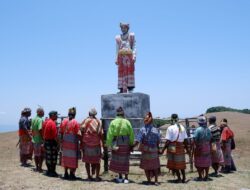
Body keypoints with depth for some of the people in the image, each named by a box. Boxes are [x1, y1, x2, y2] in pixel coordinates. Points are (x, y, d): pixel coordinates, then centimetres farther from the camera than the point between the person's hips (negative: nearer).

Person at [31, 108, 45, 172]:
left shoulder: (33, 119, 9)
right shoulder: (40, 120, -16)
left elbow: (32, 130, 14)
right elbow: (40, 130, -22)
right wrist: (43, 139, -18)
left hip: (34, 139, 8)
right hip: (40, 140, -8)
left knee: (36, 154, 14)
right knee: (41, 155, 0)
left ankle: (37, 167, 21)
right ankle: (39, 168, 1)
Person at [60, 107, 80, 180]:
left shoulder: (63, 121, 2)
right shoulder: (75, 122, -12)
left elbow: (61, 133, 6)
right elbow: (78, 134, -13)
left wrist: (62, 141, 14)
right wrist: (78, 141, -1)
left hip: (65, 143, 4)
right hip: (73, 143, -4)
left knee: (65, 157, 14)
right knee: (73, 158, 5)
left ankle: (66, 174, 20)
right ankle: (71, 174, 8)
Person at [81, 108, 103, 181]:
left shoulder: (85, 121, 0)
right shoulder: (98, 122, -3)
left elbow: (82, 133, -2)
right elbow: (101, 134, -4)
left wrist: (81, 143, 5)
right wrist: (102, 143, 4)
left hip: (86, 143, 1)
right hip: (96, 144, -1)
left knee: (87, 160, 11)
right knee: (97, 160, 9)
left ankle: (89, 176, 14)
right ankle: (97, 176, 7)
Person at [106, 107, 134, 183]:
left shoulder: (113, 122, -6)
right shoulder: (127, 122, -6)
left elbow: (109, 134, -8)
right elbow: (131, 134, -5)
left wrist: (109, 144, -2)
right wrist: (131, 144, 4)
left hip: (116, 143, 0)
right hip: (125, 143, 0)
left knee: (117, 160, 13)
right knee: (125, 160, 8)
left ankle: (120, 177, 19)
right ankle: (126, 178, 9)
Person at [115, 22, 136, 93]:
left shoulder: (131, 36, 10)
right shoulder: (118, 38, 17)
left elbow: (134, 47, 4)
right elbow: (117, 49, 16)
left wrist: (134, 56, -9)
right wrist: (116, 59, 7)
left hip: (129, 56, -2)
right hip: (121, 57, 2)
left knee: (130, 71, -8)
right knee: (121, 72, -3)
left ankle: (130, 88, -9)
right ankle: (122, 89, -3)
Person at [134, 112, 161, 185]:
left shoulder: (142, 130, -12)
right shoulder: (156, 130, -4)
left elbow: (137, 141, -16)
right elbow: (158, 141, -1)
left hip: (145, 151, -2)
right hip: (154, 151, 2)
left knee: (146, 166, 12)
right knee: (155, 166, 15)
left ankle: (149, 181, 17)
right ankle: (156, 181, 14)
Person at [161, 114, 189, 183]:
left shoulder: (170, 128, -10)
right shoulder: (182, 127, 5)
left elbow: (168, 141, -13)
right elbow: (185, 140, 6)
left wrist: (163, 149, -8)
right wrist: (187, 148, 18)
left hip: (173, 147, -4)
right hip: (181, 147, 5)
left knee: (174, 163, 7)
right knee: (181, 163, 16)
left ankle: (179, 178, 9)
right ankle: (184, 178, 20)